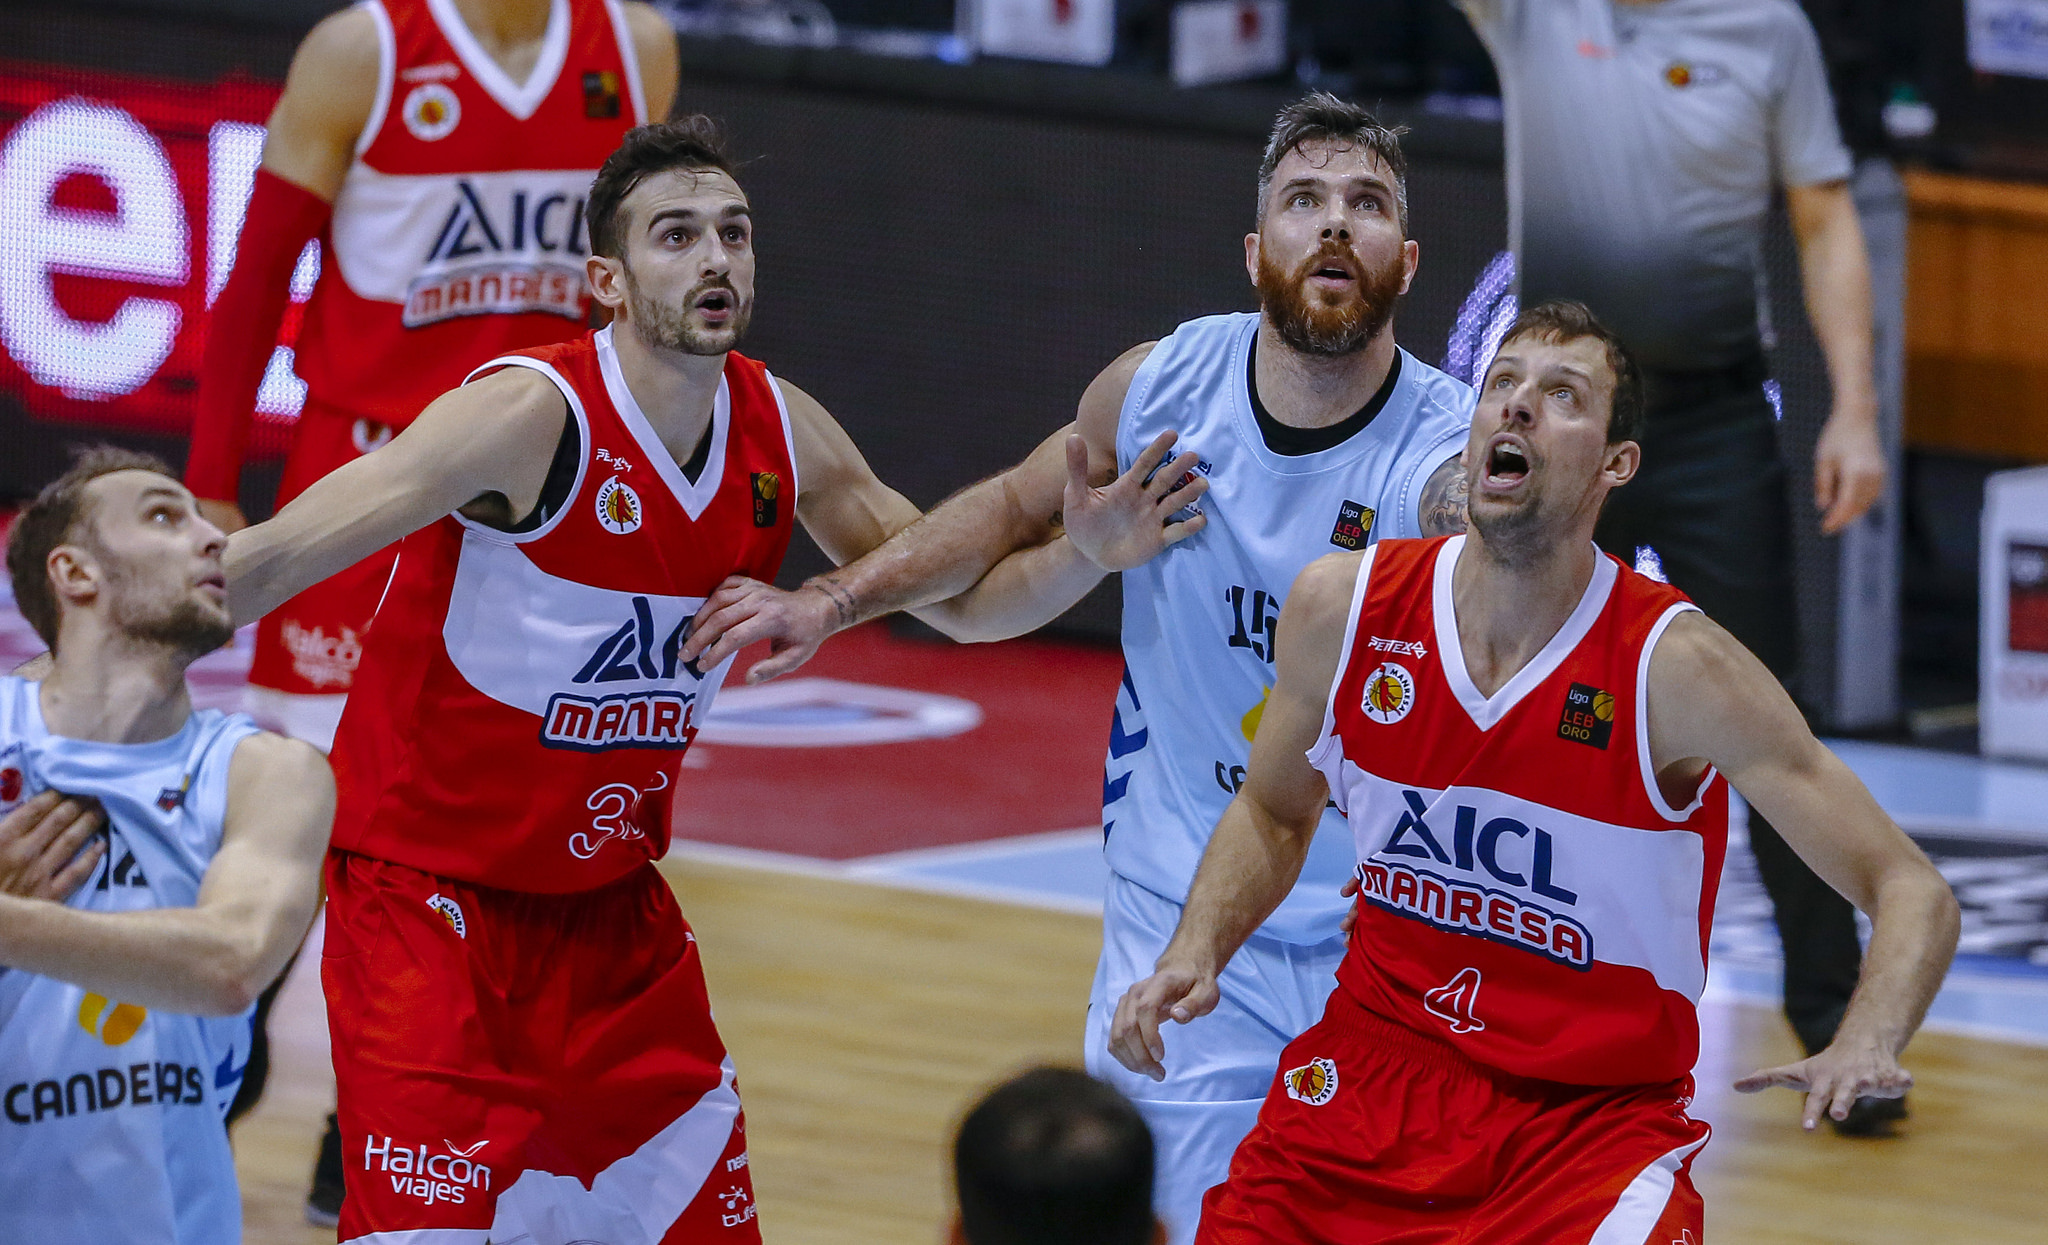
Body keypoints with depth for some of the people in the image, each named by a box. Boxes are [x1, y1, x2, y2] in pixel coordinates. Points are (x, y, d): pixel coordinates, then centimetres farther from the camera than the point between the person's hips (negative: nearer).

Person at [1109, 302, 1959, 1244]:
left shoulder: (1677, 666, -16)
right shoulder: (1342, 608, -4)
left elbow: (1914, 895, -14)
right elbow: (1274, 810, 17)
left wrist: (1863, 1050, -33)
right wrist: (1193, 956, -1)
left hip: (1596, 1120, -4)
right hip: (1372, 1069, 4)